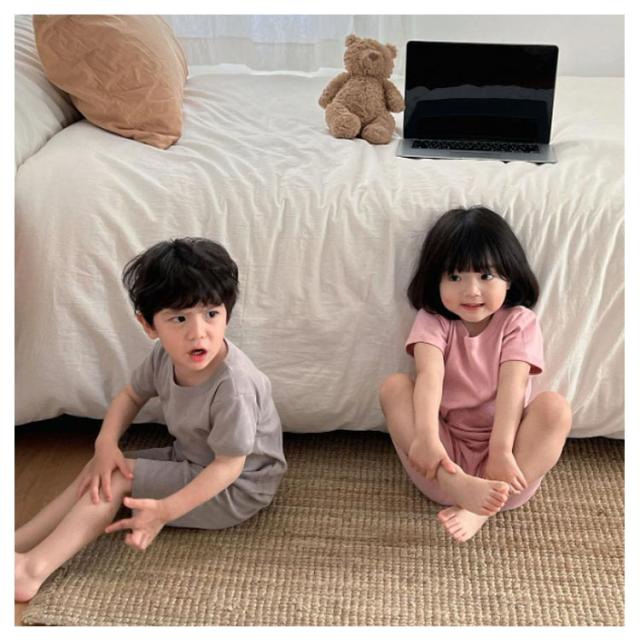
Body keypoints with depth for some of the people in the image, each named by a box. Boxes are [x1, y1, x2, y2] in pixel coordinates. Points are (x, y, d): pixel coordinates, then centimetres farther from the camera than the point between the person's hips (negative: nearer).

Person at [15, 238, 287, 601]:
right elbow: (132, 395, 8)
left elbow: (229, 465, -28)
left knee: (117, 479, -16)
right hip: (190, 461, 8)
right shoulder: (165, 357, -12)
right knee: (101, 471, -2)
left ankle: (34, 569, -15)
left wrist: (166, 510, -34)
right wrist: (107, 442, -9)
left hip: (236, 488, -8)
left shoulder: (233, 385, -35)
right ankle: (18, 543, -1)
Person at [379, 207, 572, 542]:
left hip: (499, 451, 0)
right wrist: (426, 437, -36)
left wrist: (501, 450, -30)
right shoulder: (433, 320, 0)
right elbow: (430, 375, -19)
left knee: (554, 406, -25)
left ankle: (482, 509, -35)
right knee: (393, 385, -20)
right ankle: (456, 486, -41)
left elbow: (513, 385, -15)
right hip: (445, 456, 1)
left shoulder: (518, 321, 0)